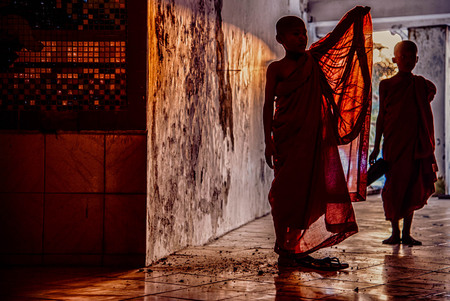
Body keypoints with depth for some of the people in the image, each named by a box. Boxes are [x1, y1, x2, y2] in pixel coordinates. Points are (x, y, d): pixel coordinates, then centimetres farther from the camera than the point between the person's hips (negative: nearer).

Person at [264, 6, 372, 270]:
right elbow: (269, 104, -3)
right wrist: (269, 141, -10)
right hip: (287, 138, -5)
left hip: (313, 137, 5)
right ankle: (285, 251, 1)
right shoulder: (276, 68, 0)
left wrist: (355, 17, -9)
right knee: (286, 193, -4)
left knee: (307, 191, 4)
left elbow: (335, 38, 5)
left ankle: (297, 250, 9)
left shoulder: (312, 60, 11)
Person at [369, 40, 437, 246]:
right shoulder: (386, 85, 4)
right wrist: (376, 147, 2)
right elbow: (381, 116, 5)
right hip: (392, 143, -1)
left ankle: (407, 233, 11)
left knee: (412, 187, 2)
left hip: (414, 144, 1)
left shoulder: (420, 84, 6)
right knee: (393, 186, -2)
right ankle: (395, 232, 11)